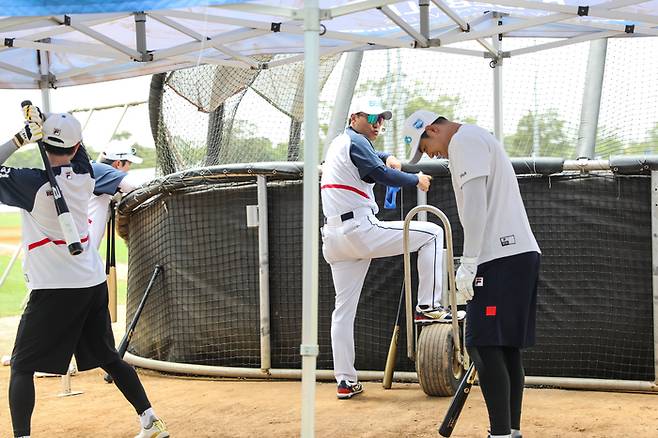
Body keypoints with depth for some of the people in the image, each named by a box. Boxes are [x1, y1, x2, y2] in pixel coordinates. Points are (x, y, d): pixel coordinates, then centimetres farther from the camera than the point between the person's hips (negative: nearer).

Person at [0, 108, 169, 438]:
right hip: (94, 284, 6)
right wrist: (42, 121, -1)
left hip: (54, 290, -6)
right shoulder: (84, 175, 0)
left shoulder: (35, 184, -16)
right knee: (108, 357, 19)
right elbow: (71, 145, 17)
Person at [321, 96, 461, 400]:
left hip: (333, 238, 9)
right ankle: (428, 306, -2)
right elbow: (383, 175, -13)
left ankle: (345, 381, 8)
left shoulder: (337, 144, 25)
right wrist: (416, 179, 2)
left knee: (344, 307, 9)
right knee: (432, 233, 2)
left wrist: (386, 157, 28)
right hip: (361, 230, -9)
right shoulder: (354, 141, -4)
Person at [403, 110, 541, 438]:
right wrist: (474, 263, 21)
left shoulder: (465, 140, -5)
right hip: (521, 252, 10)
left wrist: (468, 262, -18)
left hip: (501, 258, -10)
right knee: (507, 346, 11)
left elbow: (476, 203, -15)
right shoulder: (479, 139, 26)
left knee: (484, 345, -12)